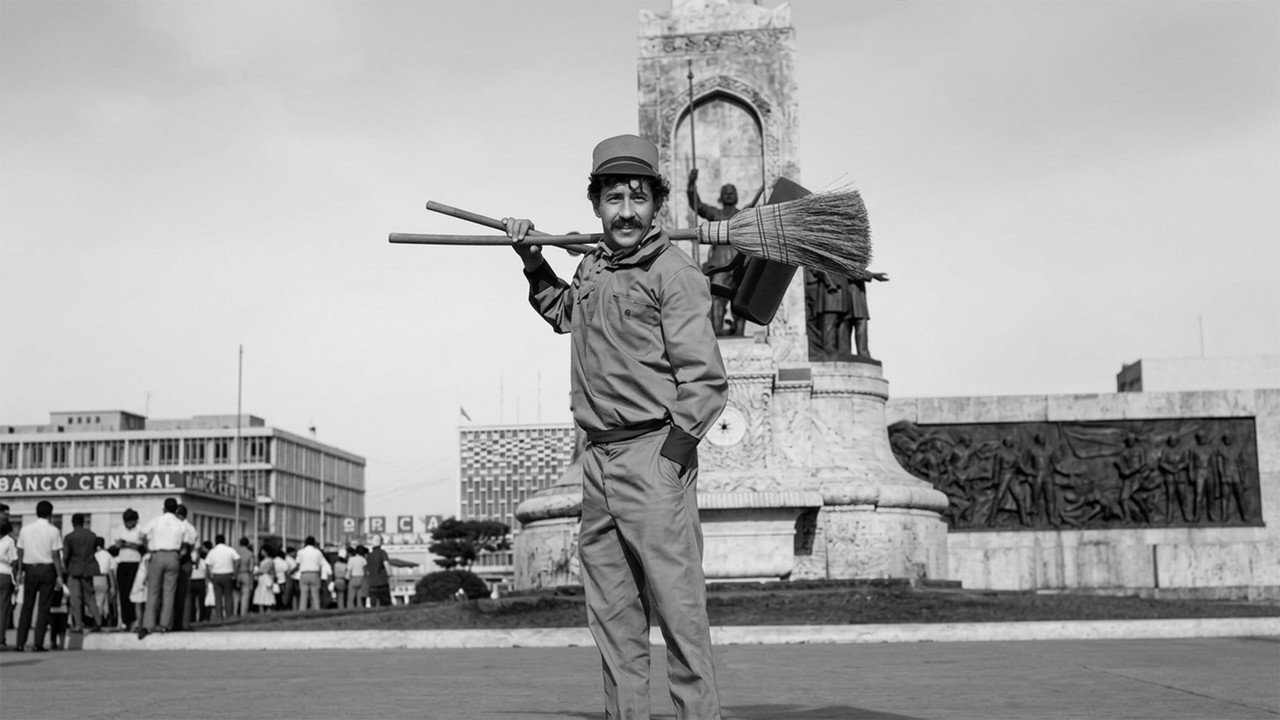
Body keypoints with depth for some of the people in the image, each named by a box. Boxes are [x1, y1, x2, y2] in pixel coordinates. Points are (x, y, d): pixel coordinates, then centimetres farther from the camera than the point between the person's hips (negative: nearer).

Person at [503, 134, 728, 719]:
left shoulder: (674, 273, -6)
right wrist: (532, 260, 29)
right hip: (597, 458, 8)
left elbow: (705, 378, -12)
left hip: (654, 455, -7)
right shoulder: (591, 267, 16)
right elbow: (560, 312, 40)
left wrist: (672, 453, -16)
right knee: (612, 616, 11)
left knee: (678, 609, -8)